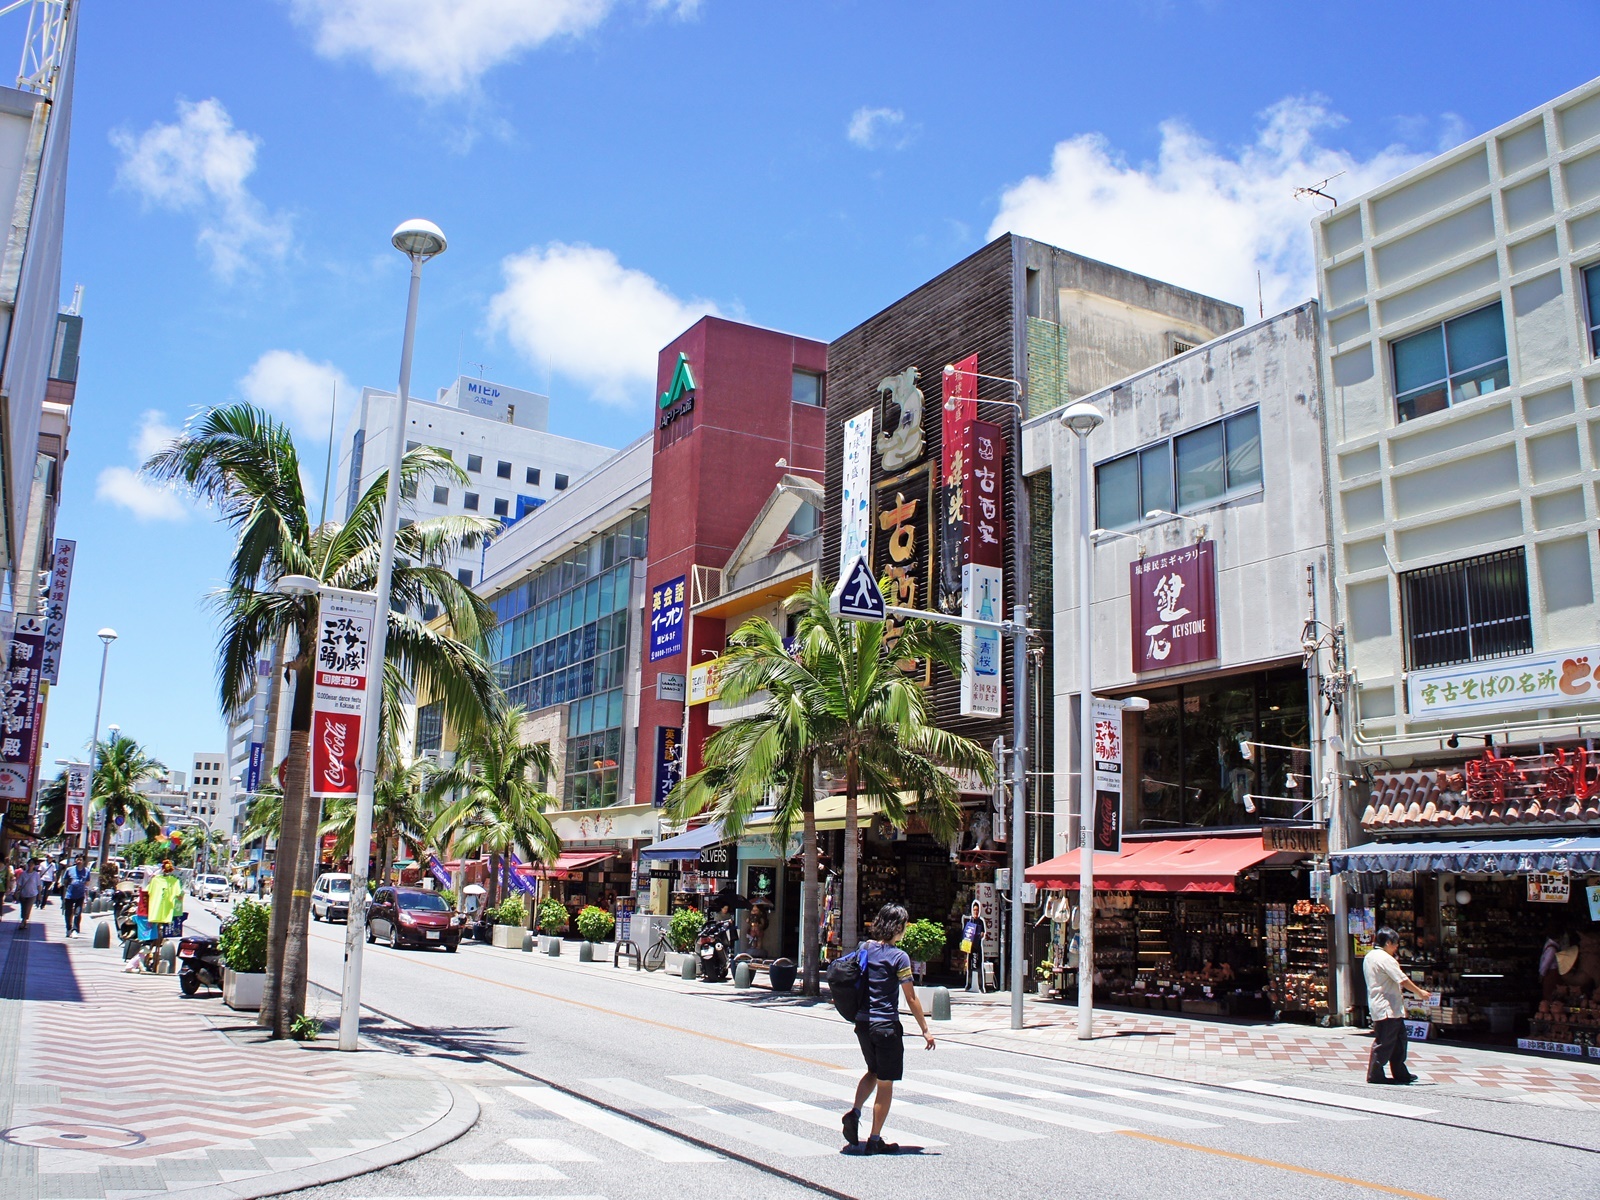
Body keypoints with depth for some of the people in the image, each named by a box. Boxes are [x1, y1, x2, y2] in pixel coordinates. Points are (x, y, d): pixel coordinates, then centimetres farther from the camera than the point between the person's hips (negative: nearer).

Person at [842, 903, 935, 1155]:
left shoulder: (865, 949, 5)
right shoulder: (898, 957, -13)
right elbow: (911, 998, -11)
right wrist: (925, 1030, -3)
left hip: (862, 1022, 7)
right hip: (885, 1025, -6)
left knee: (873, 1072, 25)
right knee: (885, 1083, 5)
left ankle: (855, 1112, 3)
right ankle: (875, 1140, 10)